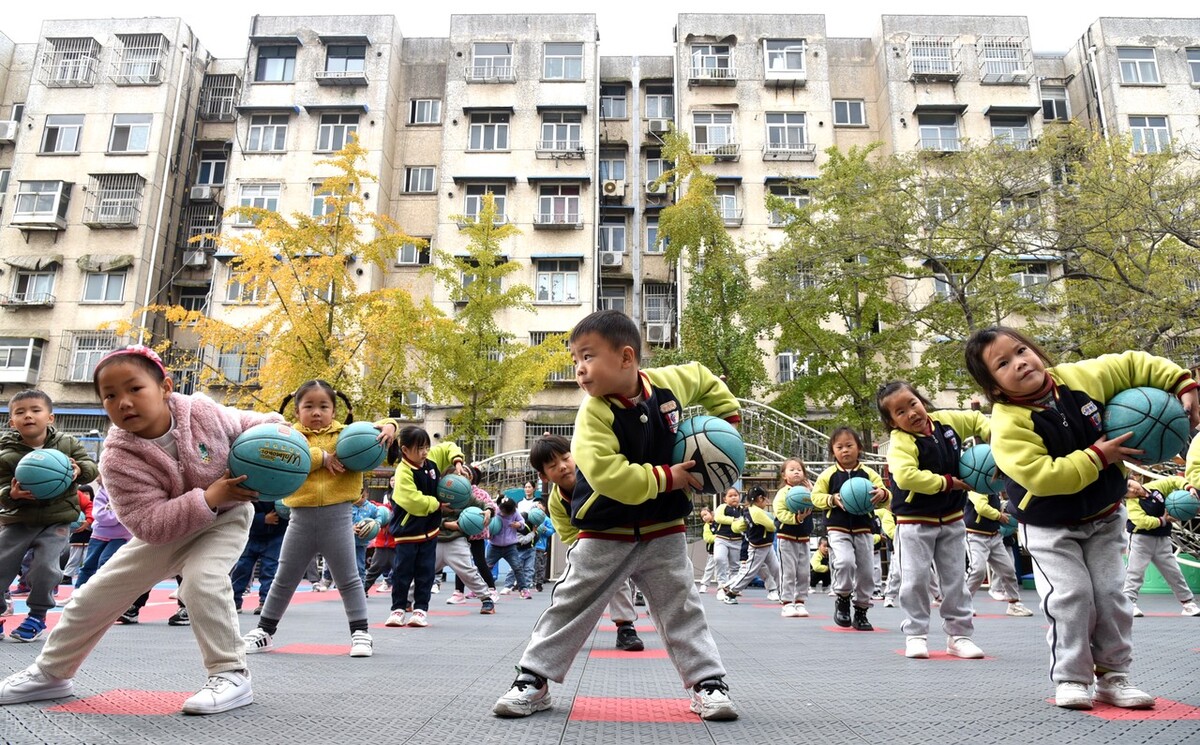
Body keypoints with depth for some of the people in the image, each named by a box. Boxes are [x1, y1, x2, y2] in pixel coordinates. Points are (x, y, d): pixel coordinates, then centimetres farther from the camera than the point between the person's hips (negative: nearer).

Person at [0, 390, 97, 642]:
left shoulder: (68, 444, -4)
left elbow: (90, 465, -1)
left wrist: (79, 470, -23)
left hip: (58, 520, -1)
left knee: (45, 567, -10)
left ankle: (37, 615, 10)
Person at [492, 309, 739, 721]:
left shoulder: (668, 382, -9)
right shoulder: (594, 413, -21)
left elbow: (705, 379, 15)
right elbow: (607, 475, -33)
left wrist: (729, 418, 6)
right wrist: (667, 478, -28)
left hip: (664, 530, 3)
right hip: (605, 534, -2)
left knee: (682, 608, 10)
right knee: (570, 606, 6)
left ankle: (708, 682, 22)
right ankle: (533, 679, 19)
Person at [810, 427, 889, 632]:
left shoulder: (868, 473, 1)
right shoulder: (828, 474, -1)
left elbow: (884, 493, -3)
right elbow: (816, 497, 1)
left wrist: (882, 494, -27)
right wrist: (833, 500, -18)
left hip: (863, 529, 3)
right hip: (838, 529, -2)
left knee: (865, 572, 8)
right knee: (845, 561, -25)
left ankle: (861, 612, 25)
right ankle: (842, 598, 1)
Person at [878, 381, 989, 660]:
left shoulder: (946, 420, -5)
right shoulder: (901, 443, -23)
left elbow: (976, 420, 15)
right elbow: (906, 476, -39)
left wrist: (994, 435, -4)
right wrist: (946, 482, -28)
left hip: (952, 518, 5)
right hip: (915, 521, -5)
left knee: (956, 578, 10)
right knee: (916, 579, -3)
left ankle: (959, 634, 21)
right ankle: (916, 635, 10)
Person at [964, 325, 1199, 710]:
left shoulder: (1081, 377, -13)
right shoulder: (1008, 425, -27)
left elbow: (1132, 365, 1)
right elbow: (1042, 477, -34)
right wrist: (1097, 456, -29)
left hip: (1104, 517, 4)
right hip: (1050, 528, -4)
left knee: (1110, 594, 4)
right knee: (1070, 596, -12)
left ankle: (1113, 676, 19)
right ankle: (1071, 679, 5)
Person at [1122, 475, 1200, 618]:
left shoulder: (1156, 486, -1)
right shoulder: (1132, 504, -17)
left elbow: (1174, 481, 6)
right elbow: (1143, 522, -28)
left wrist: (1188, 488, -12)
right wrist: (1163, 520, -20)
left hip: (1162, 540, 5)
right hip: (1141, 539, -5)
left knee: (1173, 572, 15)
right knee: (1135, 572, -8)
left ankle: (1188, 603, 26)